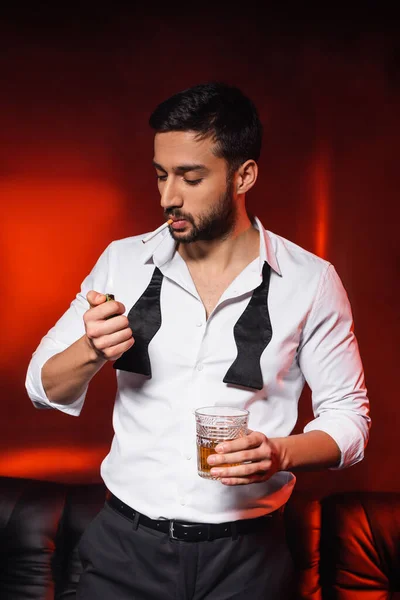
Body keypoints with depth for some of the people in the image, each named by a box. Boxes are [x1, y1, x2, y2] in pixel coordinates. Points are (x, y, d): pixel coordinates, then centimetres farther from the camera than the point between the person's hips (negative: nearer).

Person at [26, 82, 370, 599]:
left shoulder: (311, 281, -9)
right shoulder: (123, 262, -3)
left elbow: (347, 415, -1)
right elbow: (44, 389, 2)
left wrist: (281, 453, -21)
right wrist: (92, 350, -20)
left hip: (245, 554, -1)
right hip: (125, 542, 2)